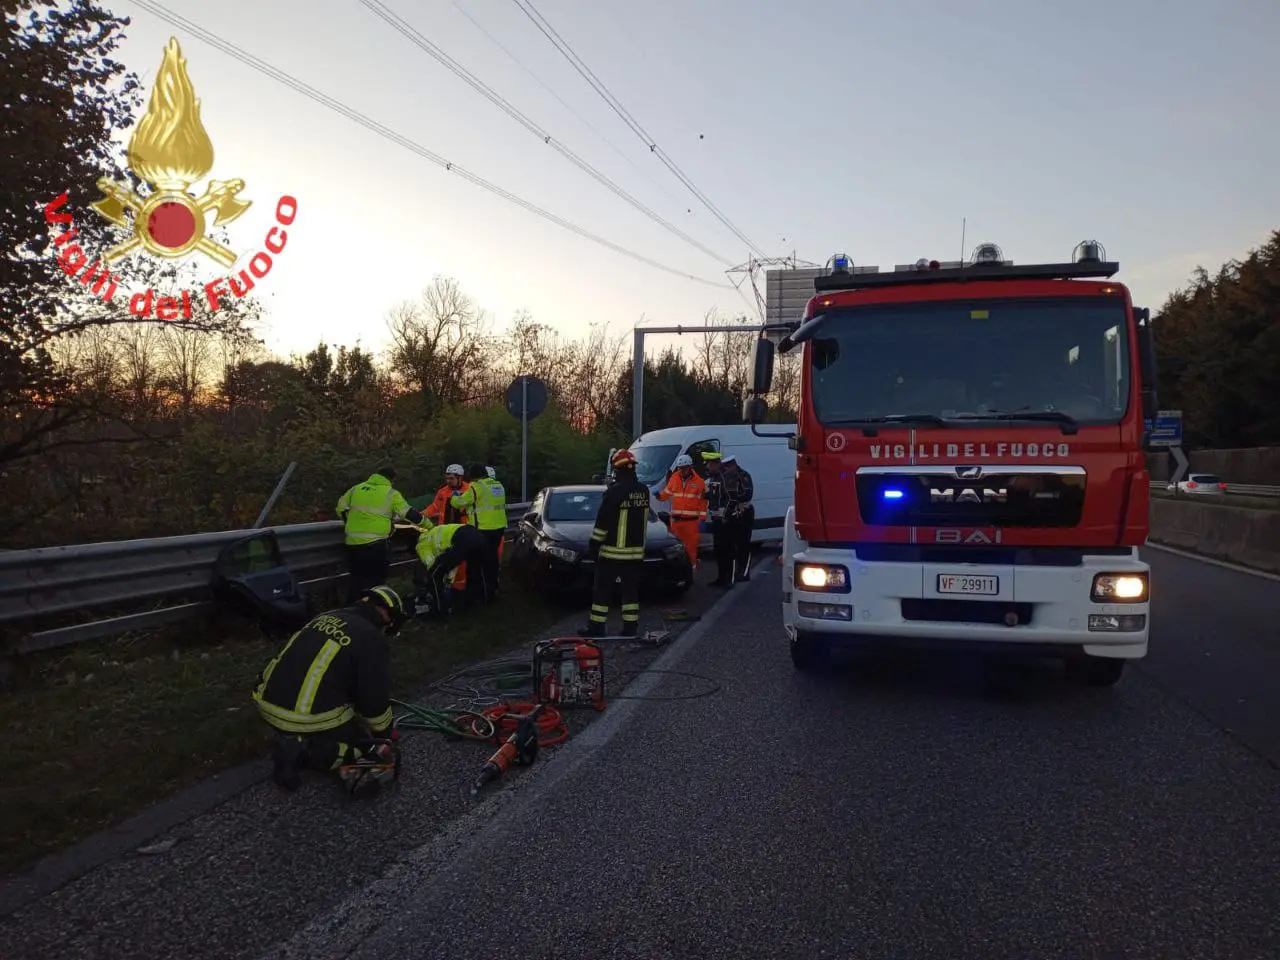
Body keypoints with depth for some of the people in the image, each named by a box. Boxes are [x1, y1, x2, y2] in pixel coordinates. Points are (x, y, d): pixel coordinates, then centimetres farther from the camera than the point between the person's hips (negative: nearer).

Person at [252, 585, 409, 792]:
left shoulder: (326, 617, 14)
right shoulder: (373, 638, -9)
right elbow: (374, 697, -5)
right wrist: (386, 732, 15)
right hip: (309, 719, -8)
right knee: (379, 749, 11)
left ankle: (294, 741, 9)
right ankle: (305, 753, -6)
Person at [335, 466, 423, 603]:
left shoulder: (356, 488, 10)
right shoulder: (391, 494, -2)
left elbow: (341, 508, 19)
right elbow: (410, 514, 0)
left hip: (353, 542, 5)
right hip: (376, 544, -5)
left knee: (355, 578, 18)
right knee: (374, 581, 7)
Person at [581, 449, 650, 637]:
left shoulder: (614, 492, -16)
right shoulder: (643, 490, 3)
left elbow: (602, 523, -15)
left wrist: (593, 546, -6)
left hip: (612, 552, -5)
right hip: (636, 552, 6)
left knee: (602, 591, 4)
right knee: (631, 591, 11)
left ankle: (596, 628, 8)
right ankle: (630, 629, 11)